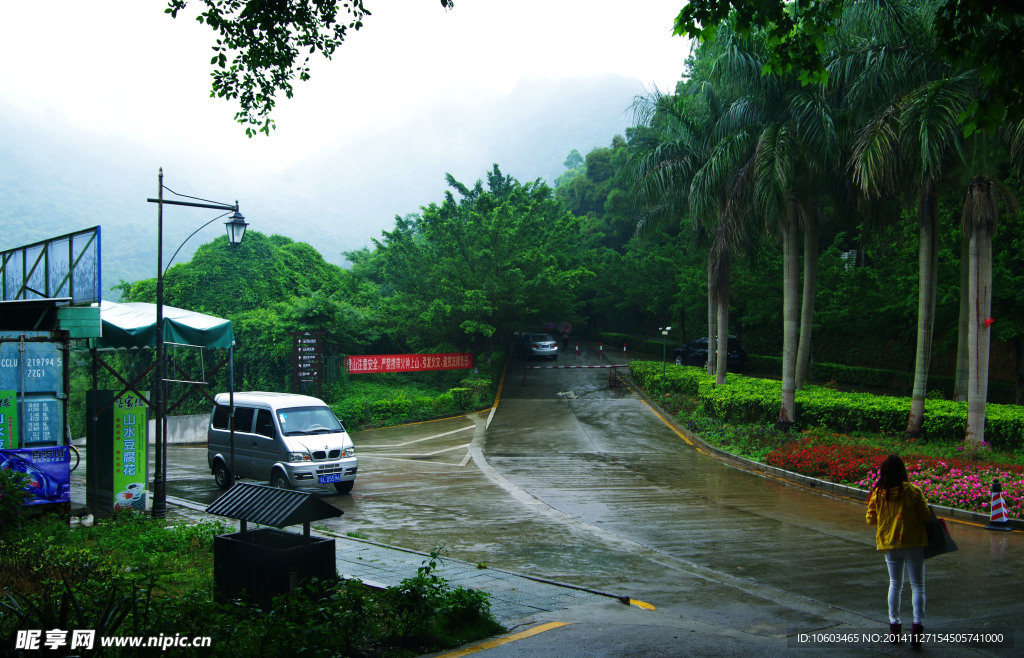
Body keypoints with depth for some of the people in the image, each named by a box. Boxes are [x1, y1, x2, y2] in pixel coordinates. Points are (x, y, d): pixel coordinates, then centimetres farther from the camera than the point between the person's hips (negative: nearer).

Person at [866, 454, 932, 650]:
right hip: (913, 543, -3)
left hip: (889, 544, 3)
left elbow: (871, 519, 6)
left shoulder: (877, 493, -3)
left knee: (895, 584, 17)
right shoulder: (912, 491, -12)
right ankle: (917, 624, -7)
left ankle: (894, 625, 20)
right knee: (918, 586, 5)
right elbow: (927, 516, -7)